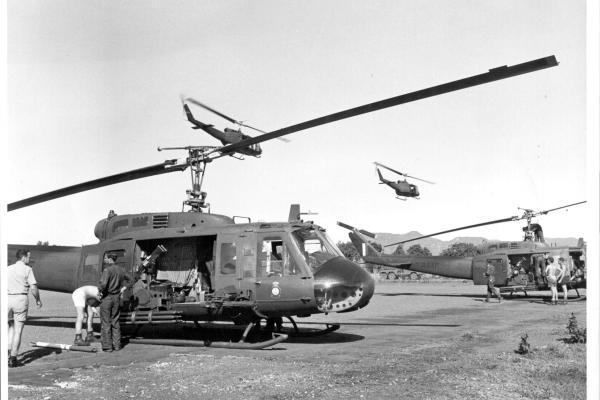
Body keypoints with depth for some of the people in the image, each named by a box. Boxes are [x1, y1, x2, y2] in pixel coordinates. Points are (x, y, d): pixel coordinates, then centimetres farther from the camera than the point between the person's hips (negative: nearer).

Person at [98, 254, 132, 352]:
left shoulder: (107, 270, -17)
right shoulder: (120, 269, 6)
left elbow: (103, 284, -29)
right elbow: (129, 280, 19)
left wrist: (99, 291, -11)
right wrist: (123, 289, 16)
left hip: (106, 297, -7)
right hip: (117, 298, 7)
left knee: (106, 323, 1)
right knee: (115, 322, 14)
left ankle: (107, 346, 4)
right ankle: (117, 345, 16)